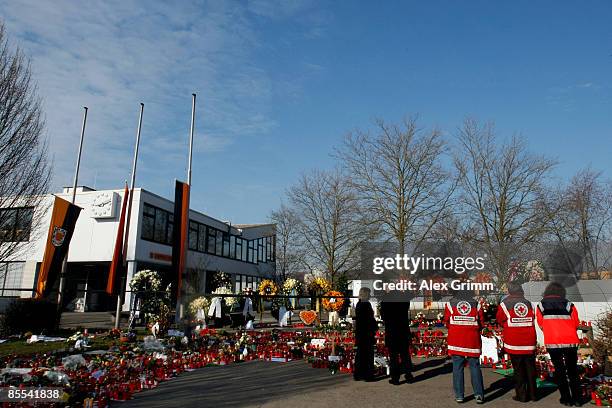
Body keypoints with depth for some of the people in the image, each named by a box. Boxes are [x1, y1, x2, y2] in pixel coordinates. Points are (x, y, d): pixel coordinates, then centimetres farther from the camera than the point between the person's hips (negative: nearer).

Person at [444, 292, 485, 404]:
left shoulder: (450, 304, 0)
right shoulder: (476, 304, 1)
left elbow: (447, 322, 6)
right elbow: (481, 322, 6)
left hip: (456, 341, 0)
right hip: (473, 341, 1)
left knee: (457, 368, 5)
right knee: (475, 367, 10)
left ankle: (459, 395, 7)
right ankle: (479, 394, 8)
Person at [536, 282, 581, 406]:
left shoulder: (541, 306, 2)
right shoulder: (569, 305, -1)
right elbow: (576, 324, 7)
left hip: (552, 343, -1)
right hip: (571, 342, 1)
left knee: (559, 370, 12)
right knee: (572, 370, 16)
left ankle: (566, 398, 14)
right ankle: (576, 399, 20)